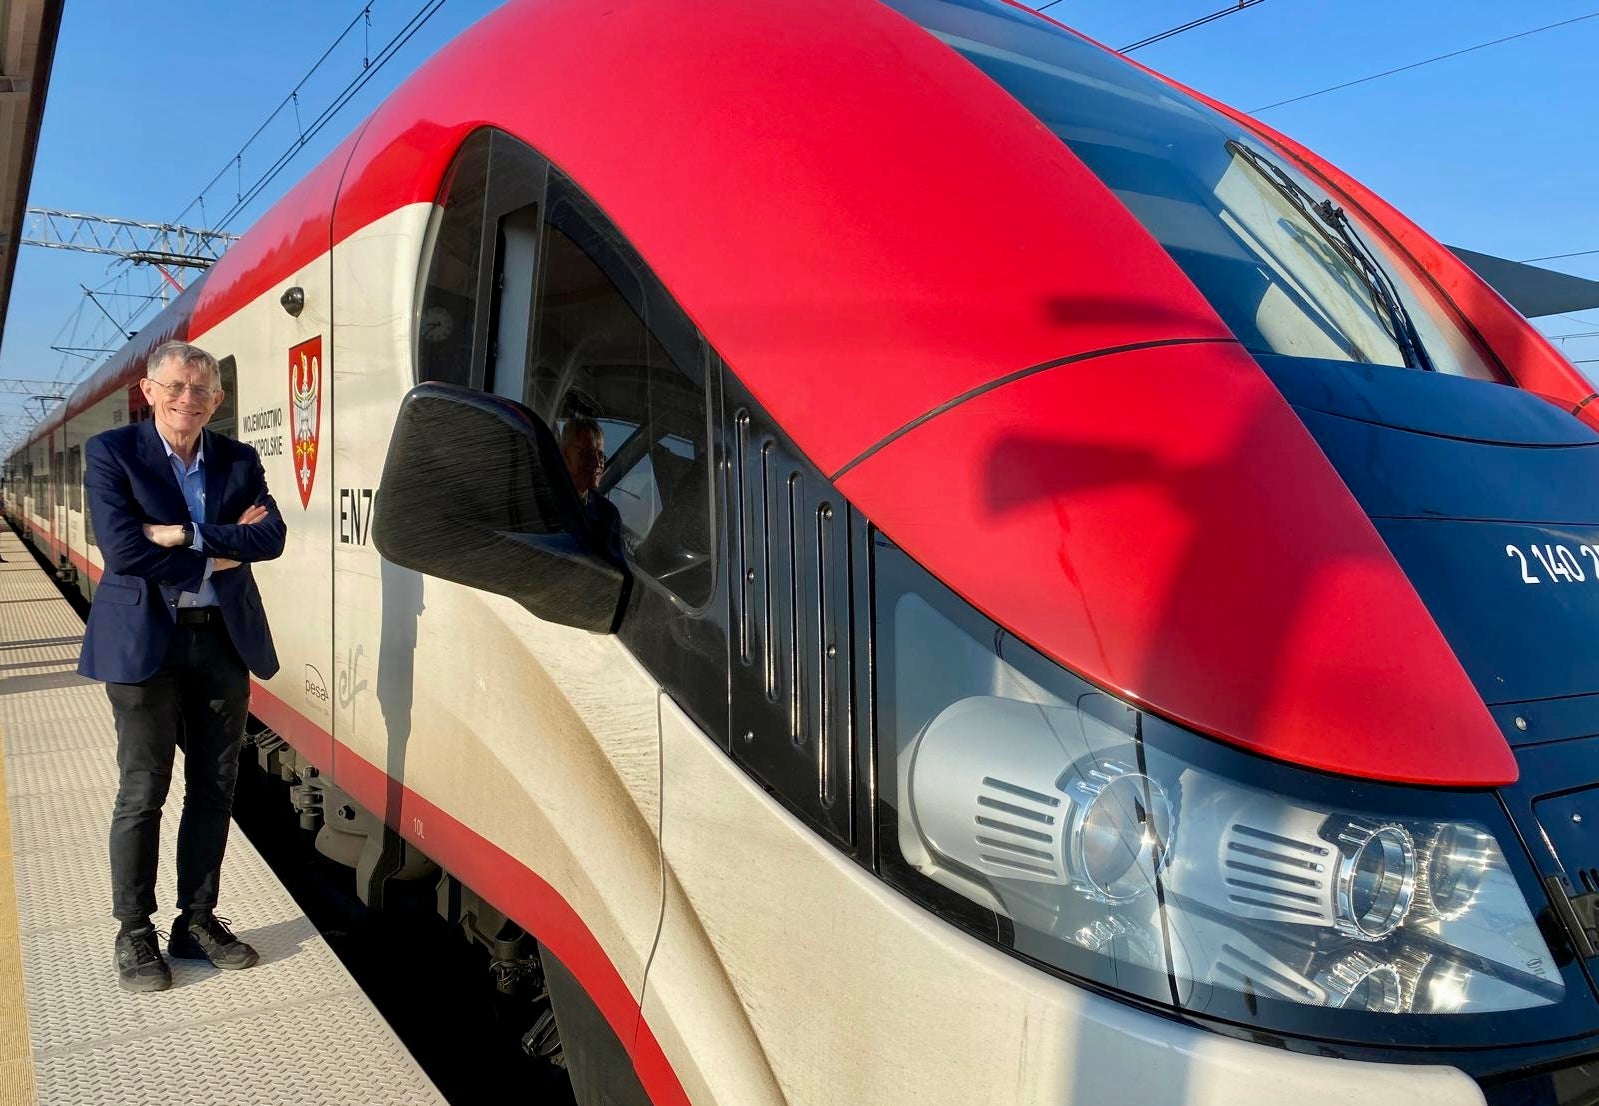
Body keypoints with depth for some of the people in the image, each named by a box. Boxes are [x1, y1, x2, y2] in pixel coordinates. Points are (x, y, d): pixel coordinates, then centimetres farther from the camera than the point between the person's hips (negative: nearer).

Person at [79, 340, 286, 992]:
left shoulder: (239, 461, 9)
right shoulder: (111, 453, -2)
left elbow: (270, 537, -6)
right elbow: (121, 549, -15)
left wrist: (183, 534, -15)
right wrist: (218, 553, -10)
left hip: (224, 642, 4)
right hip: (145, 644, -4)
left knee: (214, 789, 10)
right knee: (142, 794, 3)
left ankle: (198, 920, 24)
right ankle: (134, 935, 18)